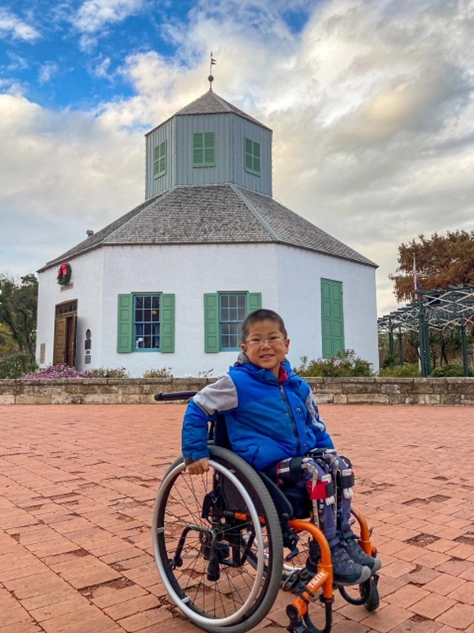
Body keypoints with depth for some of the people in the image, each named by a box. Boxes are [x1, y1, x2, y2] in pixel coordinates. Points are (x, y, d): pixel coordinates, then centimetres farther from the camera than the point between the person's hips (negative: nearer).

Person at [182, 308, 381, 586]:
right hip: (264, 469, -7)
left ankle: (345, 540, 0)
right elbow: (197, 410, -5)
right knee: (317, 473, -26)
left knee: (341, 465, -13)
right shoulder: (238, 383, -11)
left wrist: (329, 454, 13)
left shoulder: (298, 386, 7)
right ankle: (329, 556, -14)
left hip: (300, 459, 7)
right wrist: (196, 454, -8)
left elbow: (316, 427, 21)